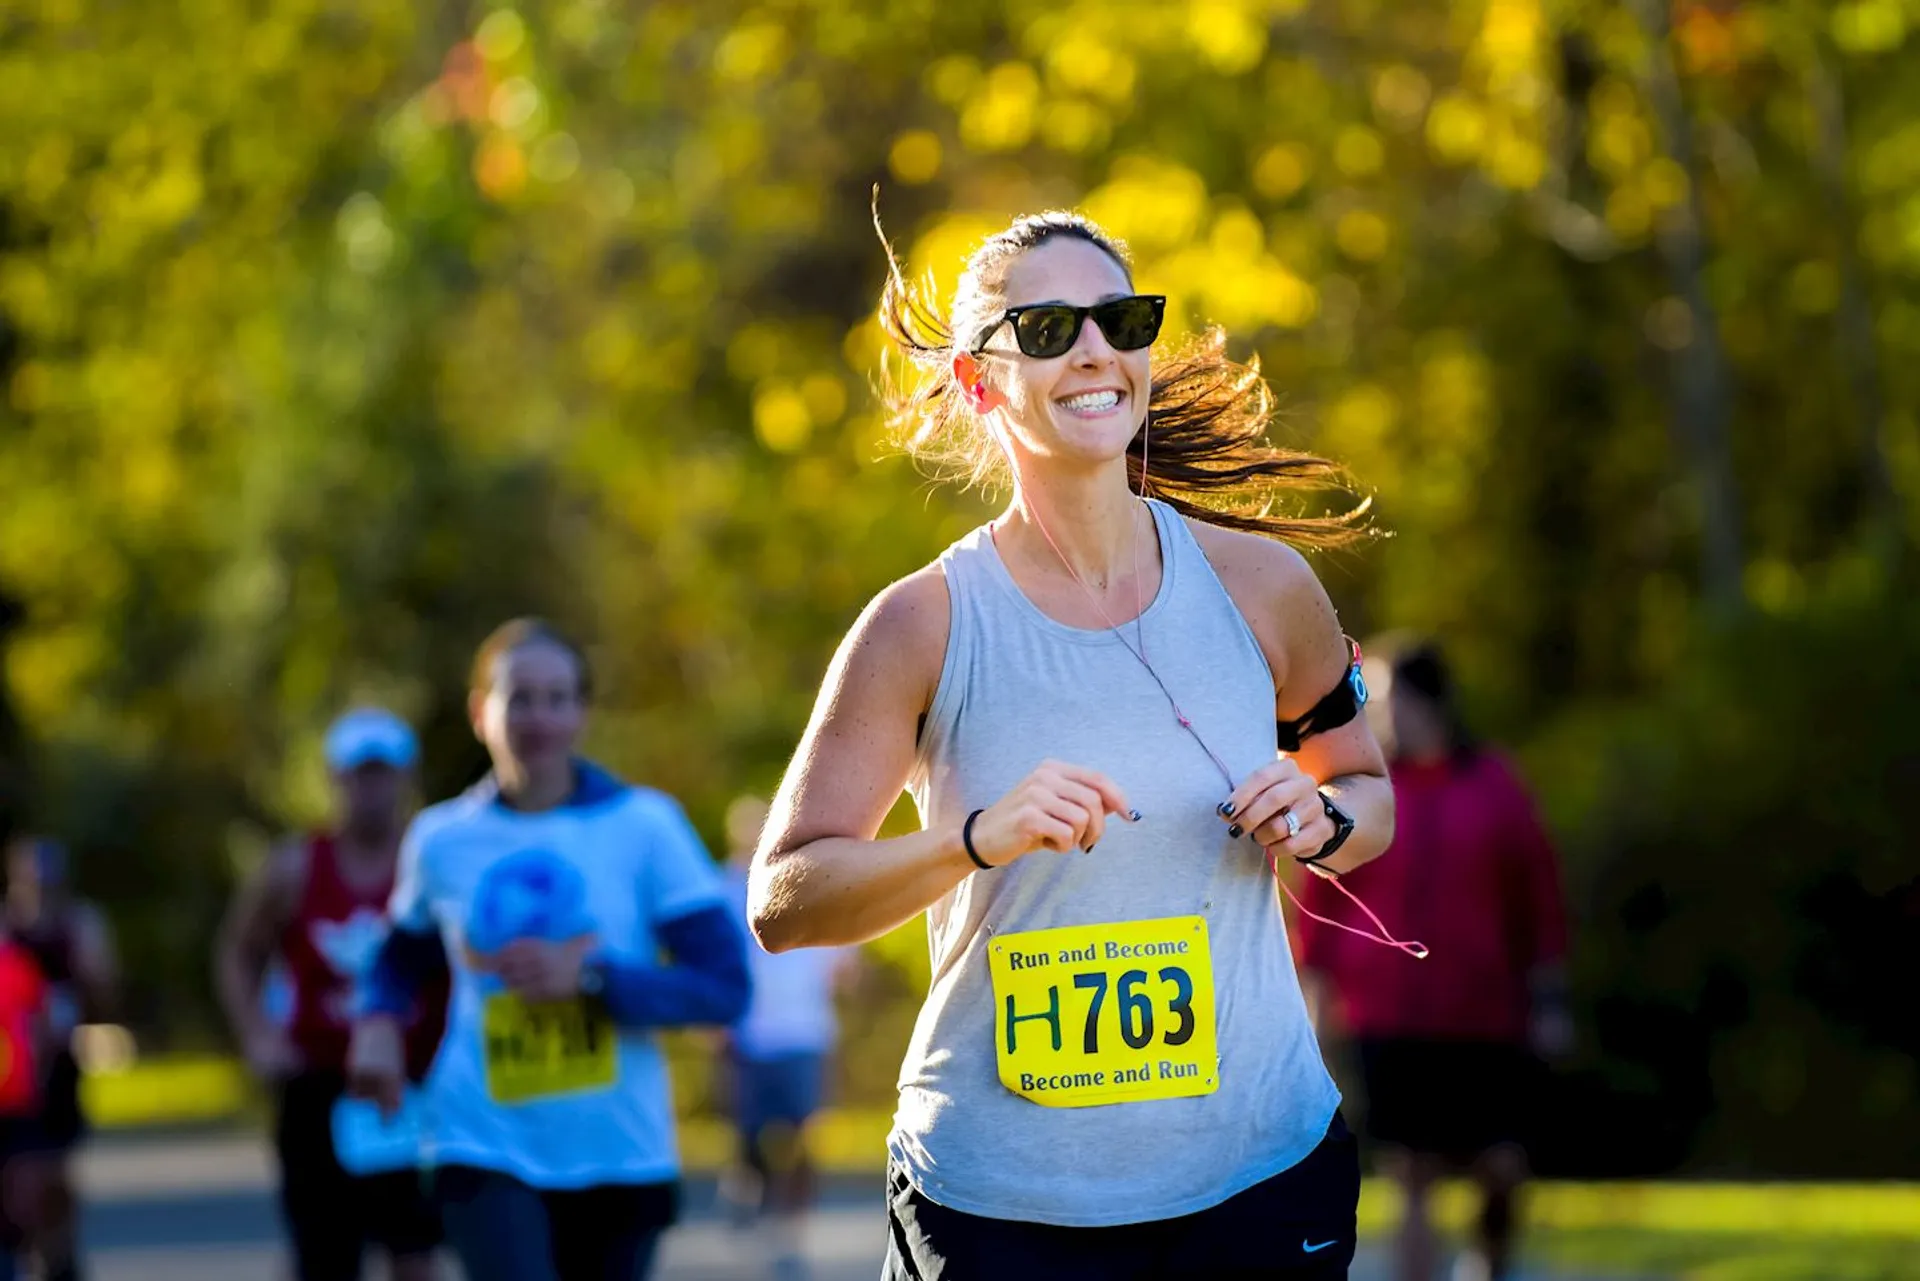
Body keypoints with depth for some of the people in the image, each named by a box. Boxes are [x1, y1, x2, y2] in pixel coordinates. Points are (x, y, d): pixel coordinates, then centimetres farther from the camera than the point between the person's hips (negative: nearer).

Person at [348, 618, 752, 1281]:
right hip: (486, 1146, -1)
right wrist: (378, 1021, 2)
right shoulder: (441, 839, 3)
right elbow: (404, 954, 24)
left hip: (621, 1153, 1)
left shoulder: (645, 825, -3)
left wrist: (591, 976, -19)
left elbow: (726, 986, -8)